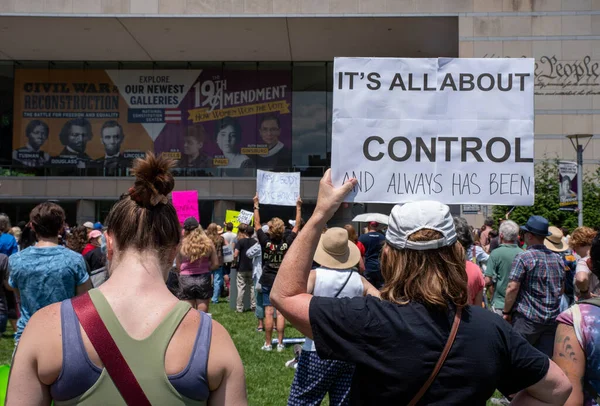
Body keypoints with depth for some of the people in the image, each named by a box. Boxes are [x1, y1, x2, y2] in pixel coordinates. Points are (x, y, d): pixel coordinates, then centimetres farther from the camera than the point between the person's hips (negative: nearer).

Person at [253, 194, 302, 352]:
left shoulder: (265, 242, -10)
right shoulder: (287, 243, -8)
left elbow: (257, 224, -1)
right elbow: (296, 226, 2)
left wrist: (256, 205, 7)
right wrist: (298, 208, 10)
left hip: (267, 281, -1)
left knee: (269, 313, 1)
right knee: (281, 313, 2)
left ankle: (268, 344, 6)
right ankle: (280, 343, 5)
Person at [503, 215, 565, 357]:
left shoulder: (523, 258, -12)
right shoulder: (557, 259, 9)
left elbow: (512, 288, -16)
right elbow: (561, 290, 18)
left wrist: (506, 312, -6)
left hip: (528, 318, -6)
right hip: (553, 319, 6)